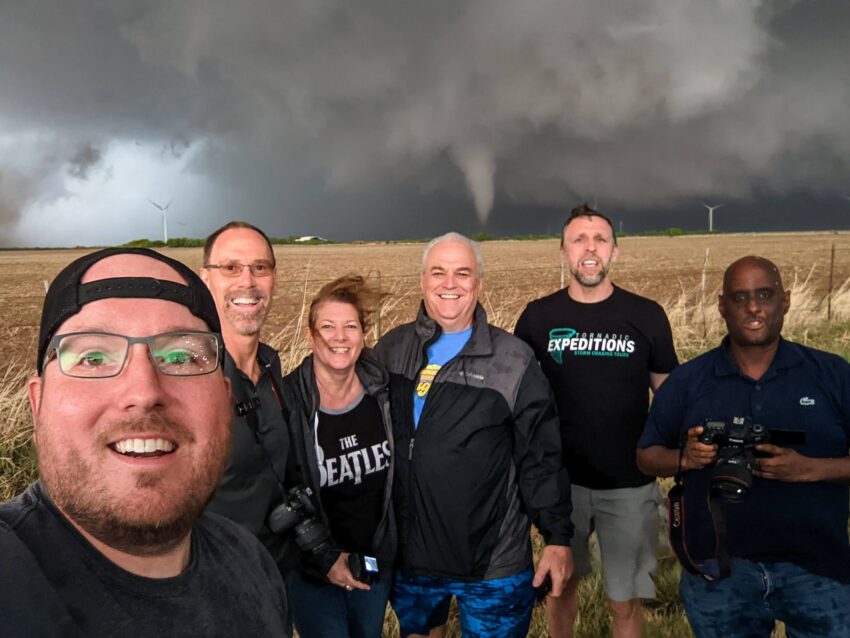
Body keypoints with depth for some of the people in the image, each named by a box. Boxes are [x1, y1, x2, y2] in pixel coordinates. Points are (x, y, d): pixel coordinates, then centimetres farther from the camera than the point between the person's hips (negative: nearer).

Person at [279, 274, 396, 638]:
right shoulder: (286, 403, -18)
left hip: (377, 564, 4)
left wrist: (389, 551, 3)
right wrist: (322, 559, -14)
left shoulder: (382, 390, -6)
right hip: (313, 573, -4)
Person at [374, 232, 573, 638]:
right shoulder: (391, 351, 2)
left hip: (494, 561, -3)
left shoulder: (513, 360, -7)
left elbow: (541, 458, -6)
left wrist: (558, 537, -7)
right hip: (407, 554, 3)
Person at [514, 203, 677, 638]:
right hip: (560, 480, 1)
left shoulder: (647, 316, -5)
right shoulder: (537, 317, -3)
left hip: (629, 484, -1)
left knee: (625, 600, 9)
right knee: (560, 583, 18)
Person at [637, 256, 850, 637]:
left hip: (818, 570, -1)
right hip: (718, 572, 1)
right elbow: (646, 457, 4)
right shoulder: (686, 381, 0)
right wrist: (685, 458, -16)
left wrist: (808, 468, -20)